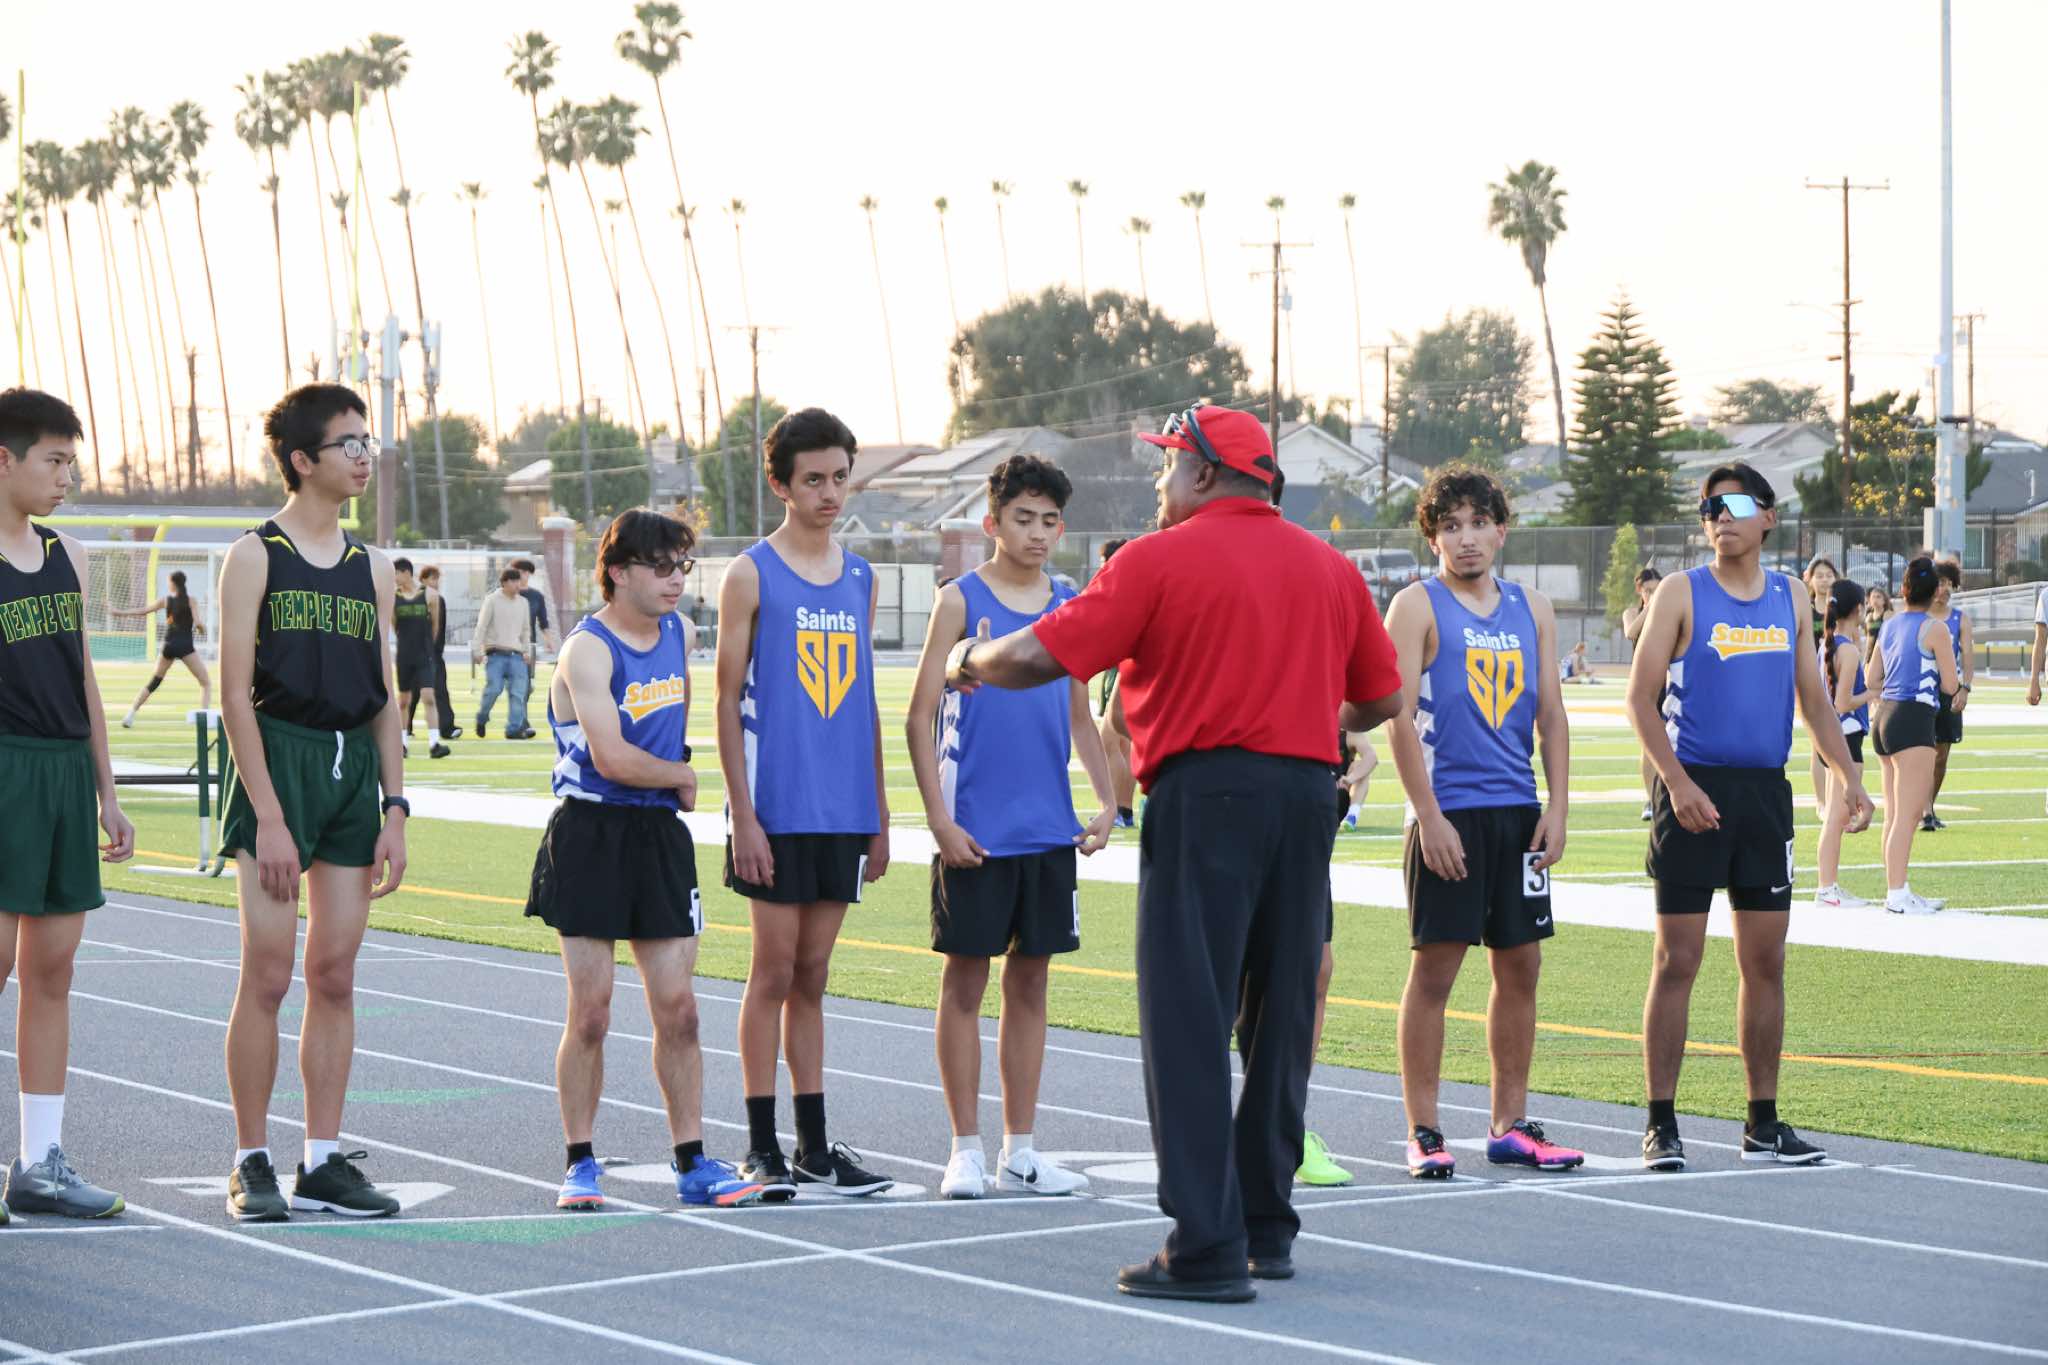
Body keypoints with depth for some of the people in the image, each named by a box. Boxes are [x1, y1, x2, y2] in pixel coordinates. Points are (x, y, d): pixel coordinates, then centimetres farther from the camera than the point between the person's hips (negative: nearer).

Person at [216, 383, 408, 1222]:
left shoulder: (373, 569, 14)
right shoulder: (255, 557, -3)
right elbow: (235, 695, -8)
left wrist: (395, 810, 7)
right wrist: (268, 816, -14)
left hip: (355, 767, 5)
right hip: (277, 760, -5)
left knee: (335, 975, 5)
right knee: (268, 973, -6)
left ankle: (323, 1162, 10)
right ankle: (251, 1164, 1)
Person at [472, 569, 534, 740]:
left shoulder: (522, 603, 16)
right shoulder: (492, 600, 2)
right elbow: (481, 626, -2)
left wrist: (527, 651, 17)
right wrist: (477, 649, -9)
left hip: (516, 655, 4)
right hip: (496, 653, -4)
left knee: (518, 692, -6)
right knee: (494, 689, -15)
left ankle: (514, 728, -4)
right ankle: (481, 719, 8)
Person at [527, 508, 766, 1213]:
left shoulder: (679, 632, 10)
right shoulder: (589, 649, -13)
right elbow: (611, 758, -21)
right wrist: (682, 776, -6)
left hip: (660, 834, 6)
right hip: (590, 834, -6)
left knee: (677, 1009, 3)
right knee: (590, 1011, -1)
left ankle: (692, 1162, 10)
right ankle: (580, 1163, 9)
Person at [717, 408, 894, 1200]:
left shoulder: (860, 578, 12)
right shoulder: (751, 576, -3)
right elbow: (728, 702, -5)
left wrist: (879, 816, 13)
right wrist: (743, 815, -11)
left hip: (843, 814, 5)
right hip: (776, 811, -5)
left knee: (812, 977, 9)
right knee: (774, 972, -1)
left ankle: (814, 1147, 13)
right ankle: (762, 1149, 5)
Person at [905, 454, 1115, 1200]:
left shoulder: (1070, 607, 9)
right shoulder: (961, 600, -3)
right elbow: (920, 716, -4)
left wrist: (1107, 802, 5)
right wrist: (938, 817, -11)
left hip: (1050, 831, 4)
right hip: (975, 831, -4)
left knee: (1031, 980, 8)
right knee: (965, 980, 1)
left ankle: (1019, 1150, 14)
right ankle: (966, 1148, 7)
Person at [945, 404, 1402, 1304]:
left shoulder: (1162, 560, -5)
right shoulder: (1331, 568, 12)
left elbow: (1038, 657, -8)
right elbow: (1381, 698, 18)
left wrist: (969, 662, 12)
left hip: (1205, 797, -6)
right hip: (1306, 795, 6)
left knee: (1189, 1024, -4)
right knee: (1279, 1019, 14)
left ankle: (1208, 1246, -9)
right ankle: (1268, 1229, 21)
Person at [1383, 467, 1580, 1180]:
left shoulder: (1532, 608, 12)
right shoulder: (1418, 606, -3)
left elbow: (1551, 714, 13)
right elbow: (1400, 716, -9)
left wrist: (1557, 808, 3)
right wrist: (1429, 817, -15)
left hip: (1519, 812, 5)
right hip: (1449, 813, -5)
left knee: (1520, 966, 7)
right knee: (1434, 968, -4)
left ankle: (1510, 1125, 16)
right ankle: (1423, 1133, 0)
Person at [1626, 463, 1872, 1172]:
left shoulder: (1790, 596, 12)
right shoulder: (1682, 593, -2)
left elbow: (1812, 696, 16)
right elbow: (1641, 697, -7)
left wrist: (1848, 777, 3)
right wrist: (1678, 784, -17)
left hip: (1765, 792, 5)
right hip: (1694, 790, -5)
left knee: (1765, 962, 7)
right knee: (1677, 961, -3)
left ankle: (1763, 1124, 14)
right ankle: (1661, 1124, 1)